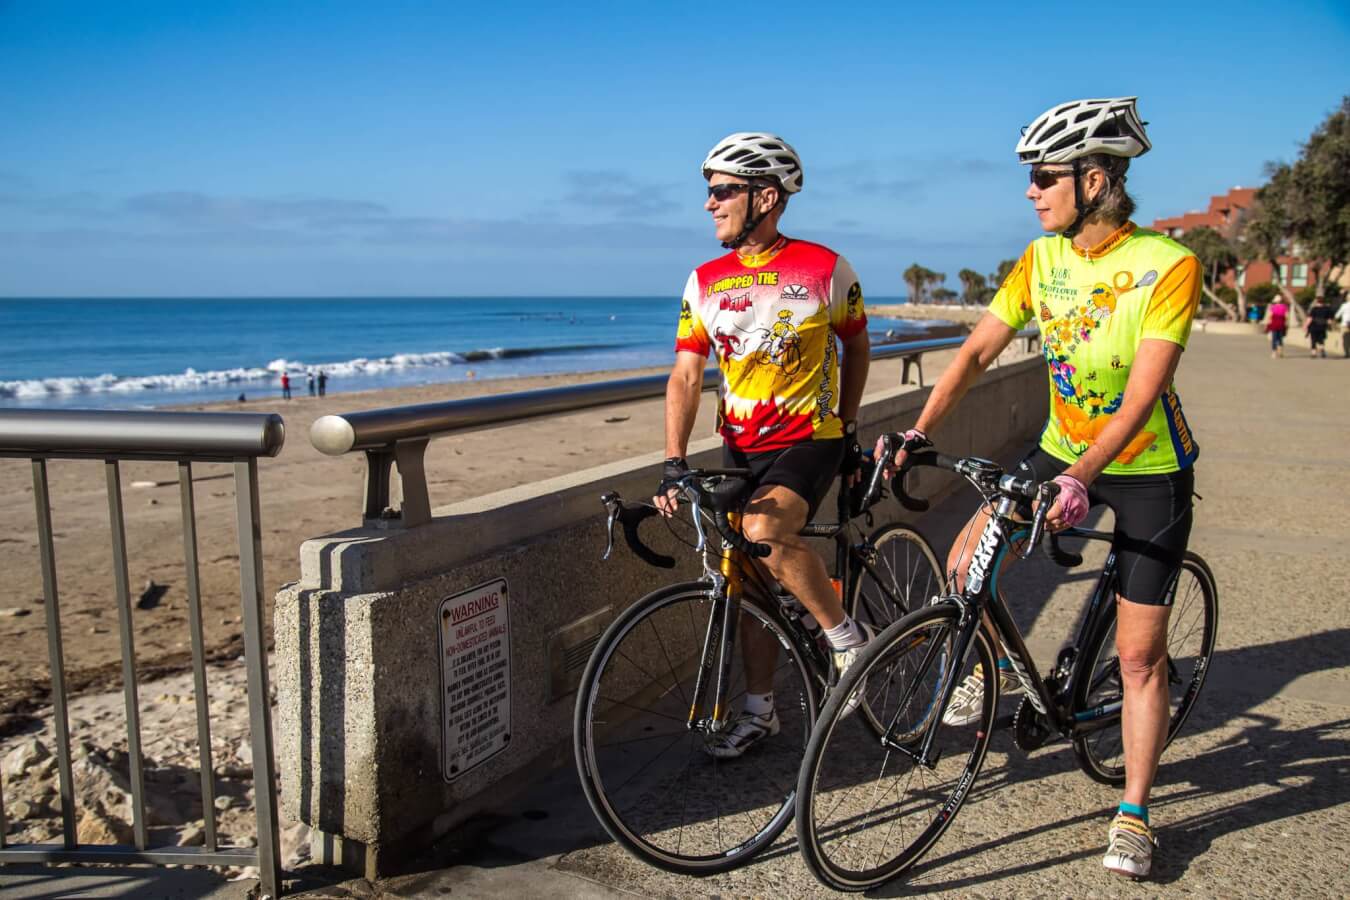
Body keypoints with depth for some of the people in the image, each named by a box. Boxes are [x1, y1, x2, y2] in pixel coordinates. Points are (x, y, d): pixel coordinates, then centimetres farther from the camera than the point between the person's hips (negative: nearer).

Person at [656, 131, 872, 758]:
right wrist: (673, 461, -13)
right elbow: (686, 375, -2)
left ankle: (848, 640, -9)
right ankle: (758, 713, 24)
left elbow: (856, 345, 7)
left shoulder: (825, 269, -9)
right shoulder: (706, 281, 0)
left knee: (764, 533, -31)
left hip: (808, 441, -4)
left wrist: (848, 430, 9)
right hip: (740, 447, 5)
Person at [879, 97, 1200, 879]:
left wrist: (1081, 478, -38)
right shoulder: (1042, 259, -5)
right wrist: (918, 435, -18)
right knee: (965, 565, -8)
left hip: (1148, 469, -5)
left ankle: (1135, 815, 16)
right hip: (1063, 450, 5)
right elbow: (977, 352, -6)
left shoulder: (1167, 264, -21)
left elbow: (1142, 393, -27)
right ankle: (1004, 667, 23)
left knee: (1139, 653, 0)